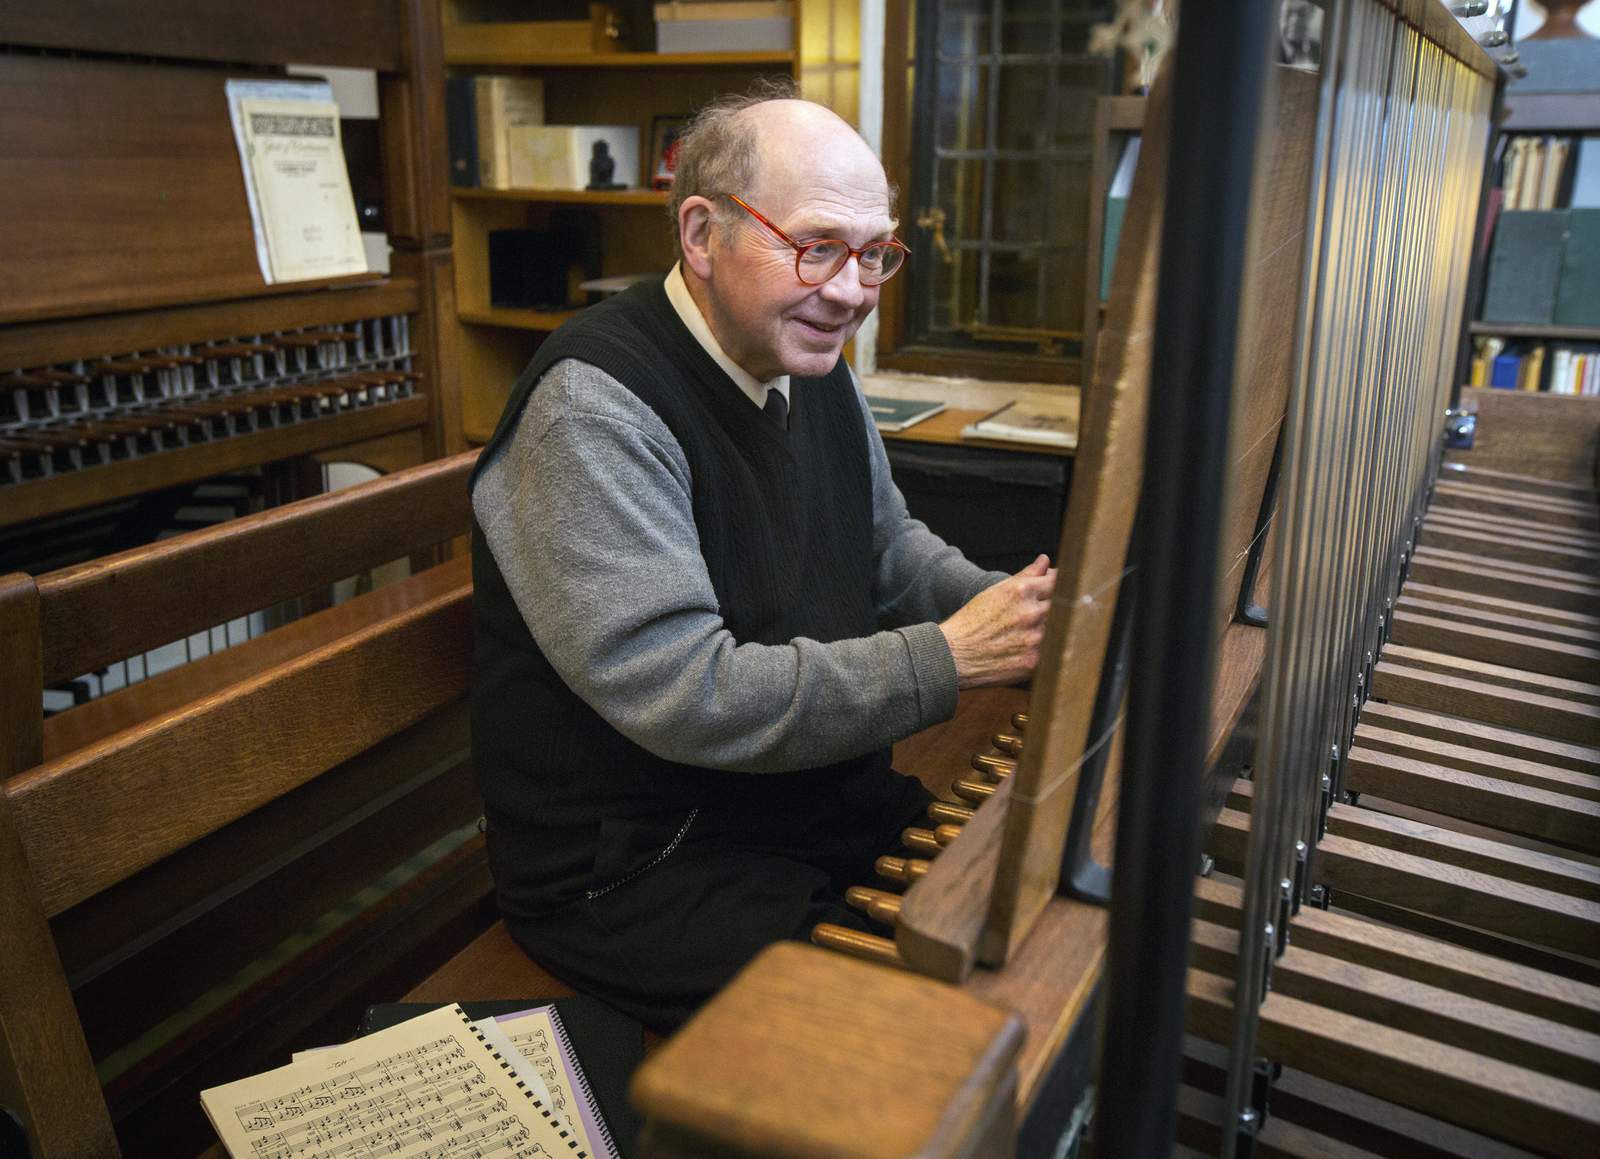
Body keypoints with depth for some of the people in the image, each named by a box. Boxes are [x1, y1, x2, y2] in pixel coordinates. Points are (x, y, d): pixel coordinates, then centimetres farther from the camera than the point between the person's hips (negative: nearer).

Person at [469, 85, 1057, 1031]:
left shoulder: (811, 368, 6)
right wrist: (947, 658, -25)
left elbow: (894, 553, 17)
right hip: (635, 870, -8)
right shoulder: (593, 405, -23)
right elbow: (687, 697, -29)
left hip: (828, 803, 9)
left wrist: (1029, 614, -3)